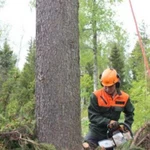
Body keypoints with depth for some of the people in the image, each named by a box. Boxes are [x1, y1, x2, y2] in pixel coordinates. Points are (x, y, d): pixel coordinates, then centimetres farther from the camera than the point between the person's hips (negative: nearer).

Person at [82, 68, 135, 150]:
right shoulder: (96, 96, -18)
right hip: (97, 130, -3)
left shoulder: (124, 97, -6)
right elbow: (92, 116, -17)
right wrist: (108, 122, -27)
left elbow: (130, 113, 14)